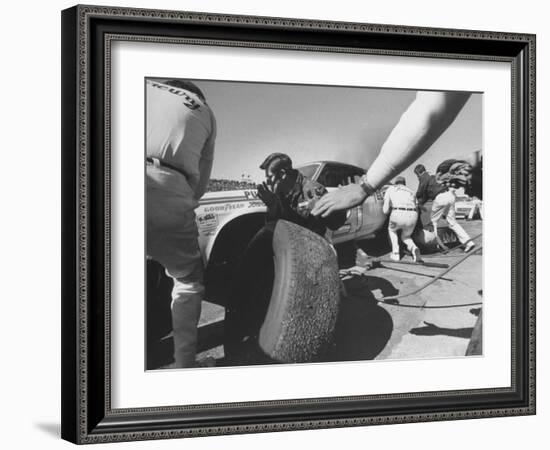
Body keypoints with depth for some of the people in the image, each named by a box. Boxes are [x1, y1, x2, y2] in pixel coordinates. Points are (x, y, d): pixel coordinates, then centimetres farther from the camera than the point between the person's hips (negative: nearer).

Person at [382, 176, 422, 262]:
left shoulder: (390, 189, 21)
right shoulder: (411, 192, 30)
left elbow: (385, 210, 14)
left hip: (398, 214, -3)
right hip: (412, 216, 3)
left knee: (391, 230, 32)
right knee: (405, 237, 29)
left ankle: (395, 253, 18)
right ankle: (414, 248, -3)